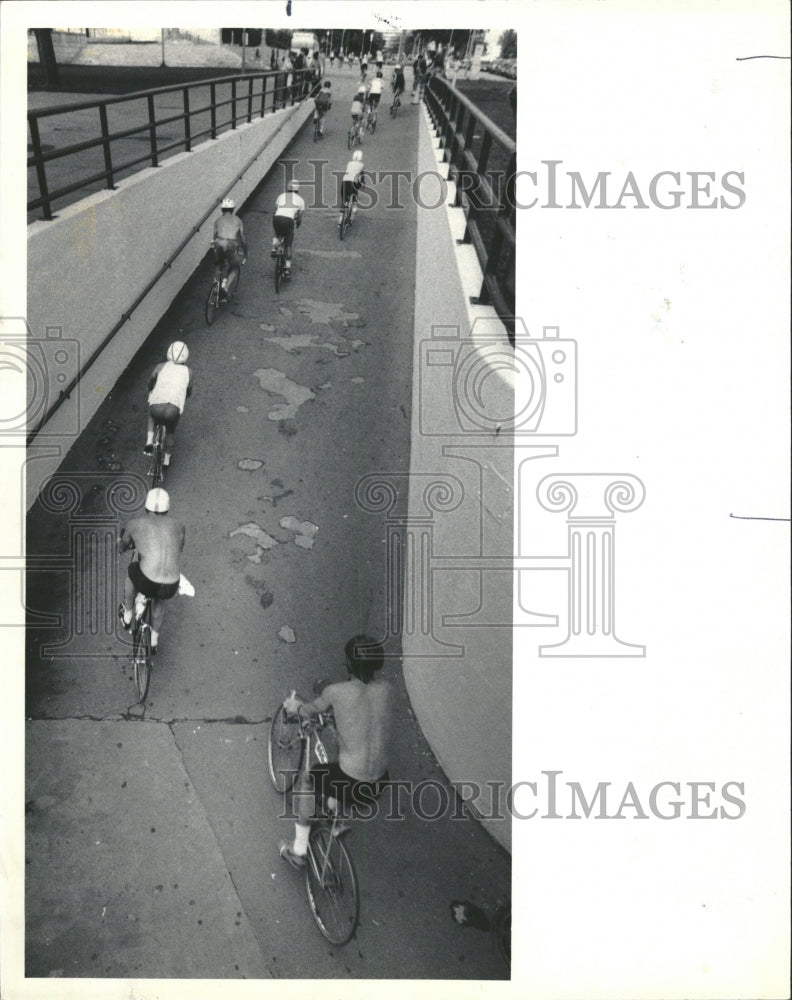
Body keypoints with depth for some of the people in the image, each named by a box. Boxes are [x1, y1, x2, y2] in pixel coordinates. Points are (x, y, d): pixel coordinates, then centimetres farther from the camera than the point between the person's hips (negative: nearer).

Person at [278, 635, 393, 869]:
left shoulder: (337, 691, -14)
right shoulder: (386, 689, -4)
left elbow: (314, 708, 7)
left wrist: (296, 707, 31)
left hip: (350, 781, -4)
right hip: (380, 784, 4)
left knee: (306, 782, 24)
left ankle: (298, 851, 30)